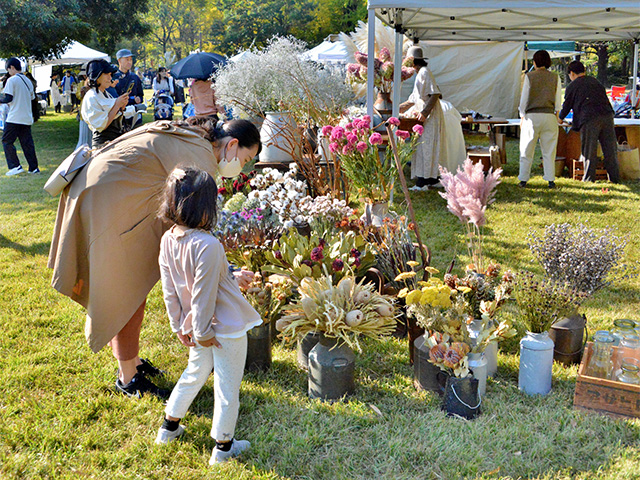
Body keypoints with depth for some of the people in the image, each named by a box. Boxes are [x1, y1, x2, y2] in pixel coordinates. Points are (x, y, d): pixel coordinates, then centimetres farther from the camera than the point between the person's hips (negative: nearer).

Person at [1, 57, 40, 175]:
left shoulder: (12, 80, -8)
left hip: (14, 118, -7)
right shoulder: (28, 81, 13)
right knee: (27, 143, 9)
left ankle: (15, 166, -5)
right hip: (27, 117, 7)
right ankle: (34, 168, 7)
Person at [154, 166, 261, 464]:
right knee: (227, 386, 10)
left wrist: (179, 326, 12)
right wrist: (203, 332, -11)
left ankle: (169, 427, 41)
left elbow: (169, 290, 3)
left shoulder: (168, 240, -6)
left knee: (194, 374, 28)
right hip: (226, 328, -7)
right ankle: (223, 446, 25)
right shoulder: (207, 245, -29)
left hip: (197, 325, 7)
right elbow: (203, 295, -23)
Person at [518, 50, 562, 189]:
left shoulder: (529, 76, -2)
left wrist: (522, 116, 6)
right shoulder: (555, 77, 5)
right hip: (549, 115, 2)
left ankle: (523, 179, 7)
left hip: (532, 115, -2)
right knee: (549, 150, 6)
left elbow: (524, 98, -1)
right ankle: (550, 180, 4)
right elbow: (558, 100, 7)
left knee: (527, 150, 6)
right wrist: (556, 114, 19)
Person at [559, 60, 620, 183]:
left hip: (589, 119, -5)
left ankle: (589, 179, 5)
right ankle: (615, 178, 11)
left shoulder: (572, 86, 8)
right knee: (609, 149, 8)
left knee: (589, 151, 2)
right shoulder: (594, 81, 22)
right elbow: (604, 98, 26)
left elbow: (566, 106, 16)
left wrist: (560, 119, 33)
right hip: (607, 115, 5)